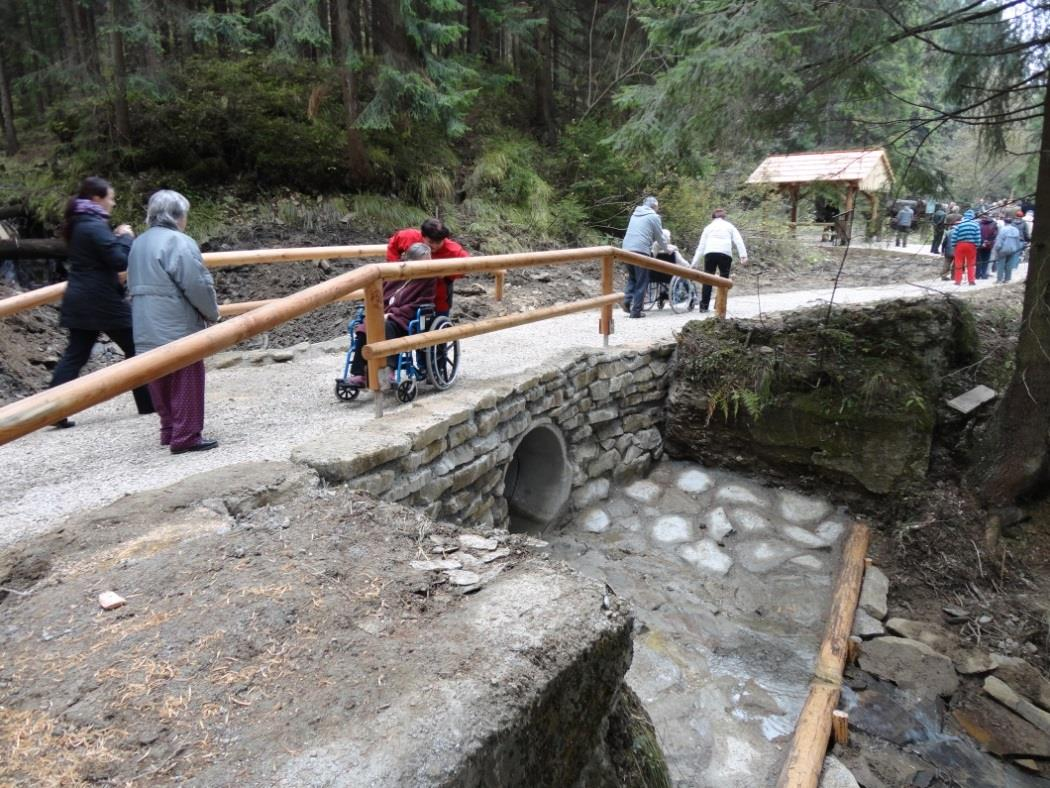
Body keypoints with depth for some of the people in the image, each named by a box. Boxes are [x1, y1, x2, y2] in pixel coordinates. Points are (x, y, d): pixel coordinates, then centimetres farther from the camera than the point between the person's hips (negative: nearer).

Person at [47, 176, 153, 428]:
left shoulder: (78, 224, 14)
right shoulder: (95, 226, -16)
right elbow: (121, 261, -20)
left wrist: (116, 238, 11)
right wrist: (126, 237, -5)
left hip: (80, 301, 9)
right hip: (101, 301, -9)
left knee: (75, 354, 7)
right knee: (135, 348, 5)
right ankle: (148, 402, 14)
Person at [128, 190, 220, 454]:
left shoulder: (138, 244, 14)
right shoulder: (179, 242, -14)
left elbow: (135, 284, 18)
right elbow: (198, 285, -18)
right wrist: (213, 313, -2)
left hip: (148, 331, 8)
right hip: (179, 328, -8)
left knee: (162, 383, 15)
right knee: (186, 383, 0)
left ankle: (169, 431, 24)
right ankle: (186, 436, 2)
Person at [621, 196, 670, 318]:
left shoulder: (635, 214, 23)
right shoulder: (653, 216, 3)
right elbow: (659, 237, 8)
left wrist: (653, 243, 43)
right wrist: (666, 249, 26)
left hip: (626, 249, 6)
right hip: (640, 251, -6)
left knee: (632, 278, 20)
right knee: (641, 282, 0)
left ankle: (627, 301, 2)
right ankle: (636, 310, -2)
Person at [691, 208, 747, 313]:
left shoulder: (708, 227, 26)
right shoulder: (730, 226, 25)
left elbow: (701, 246, 20)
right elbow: (738, 241, 9)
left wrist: (694, 264, 18)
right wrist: (743, 256, -1)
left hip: (710, 253, 1)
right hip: (725, 253, -1)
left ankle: (704, 305, 3)